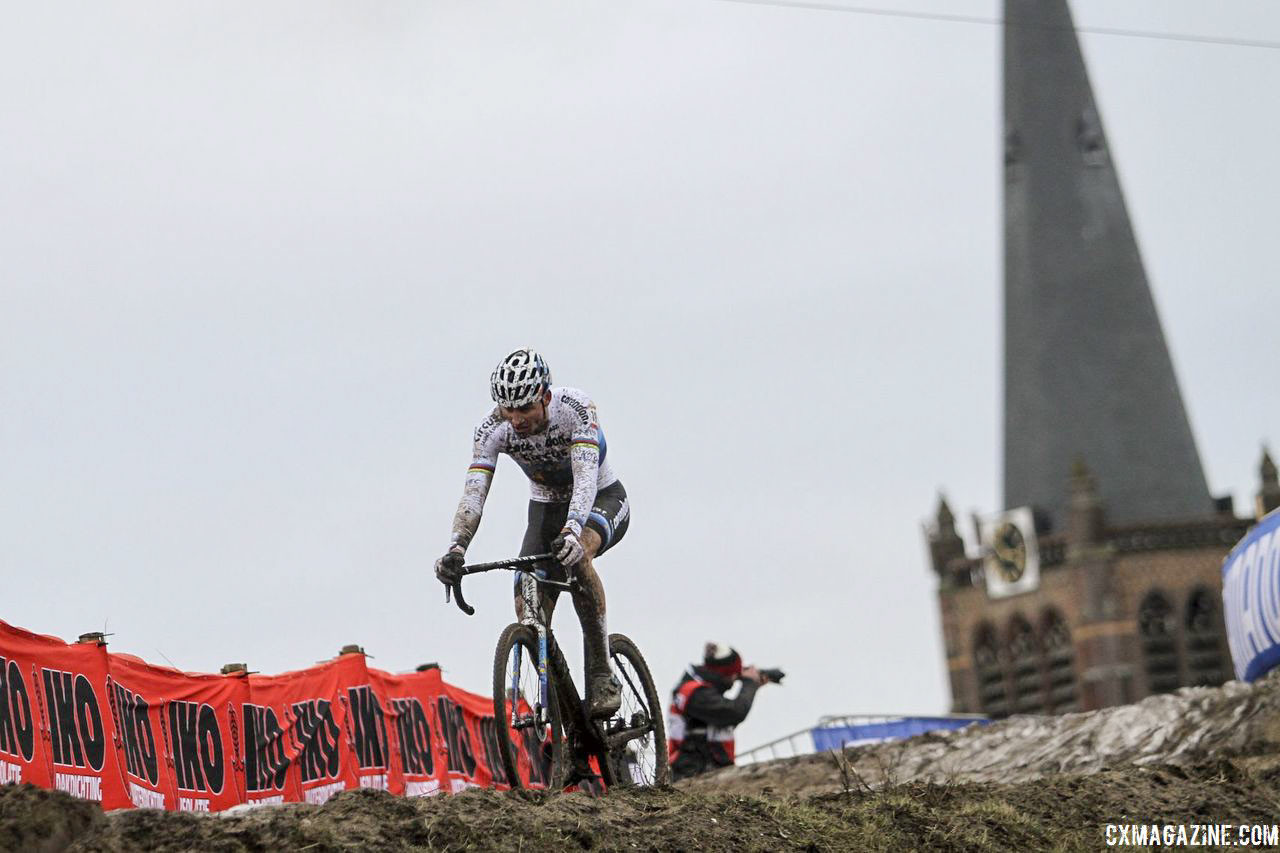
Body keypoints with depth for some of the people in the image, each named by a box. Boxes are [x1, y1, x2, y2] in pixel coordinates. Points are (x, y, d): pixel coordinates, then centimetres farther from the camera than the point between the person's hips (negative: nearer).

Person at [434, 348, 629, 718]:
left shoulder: (575, 408, -31)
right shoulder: (493, 429, -21)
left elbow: (585, 476, -43)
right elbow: (473, 492, -29)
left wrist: (572, 530, -60)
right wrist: (456, 549, -47)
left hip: (602, 499, -4)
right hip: (546, 508, 4)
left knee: (577, 554, -38)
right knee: (528, 615, -16)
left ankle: (602, 677, -28)